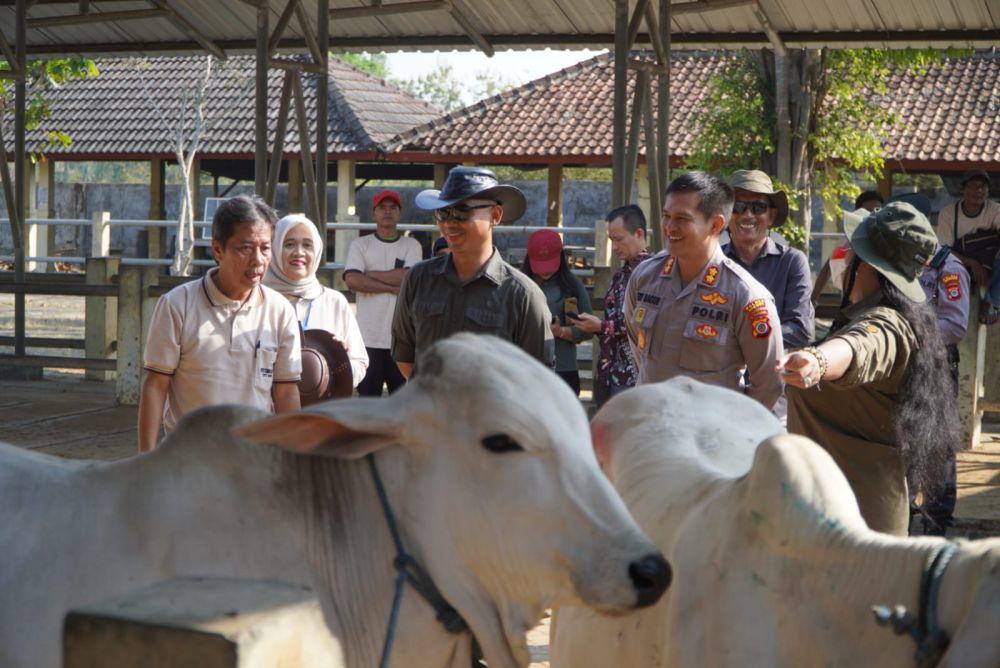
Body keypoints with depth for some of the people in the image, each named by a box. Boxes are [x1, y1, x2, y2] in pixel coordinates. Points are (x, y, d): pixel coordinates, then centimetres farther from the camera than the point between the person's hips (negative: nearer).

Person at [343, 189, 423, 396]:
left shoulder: (412, 246, 9)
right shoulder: (360, 245, 7)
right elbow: (352, 280, -9)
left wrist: (371, 274, -5)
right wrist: (393, 287, -9)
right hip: (369, 336, -1)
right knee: (368, 394, 3)